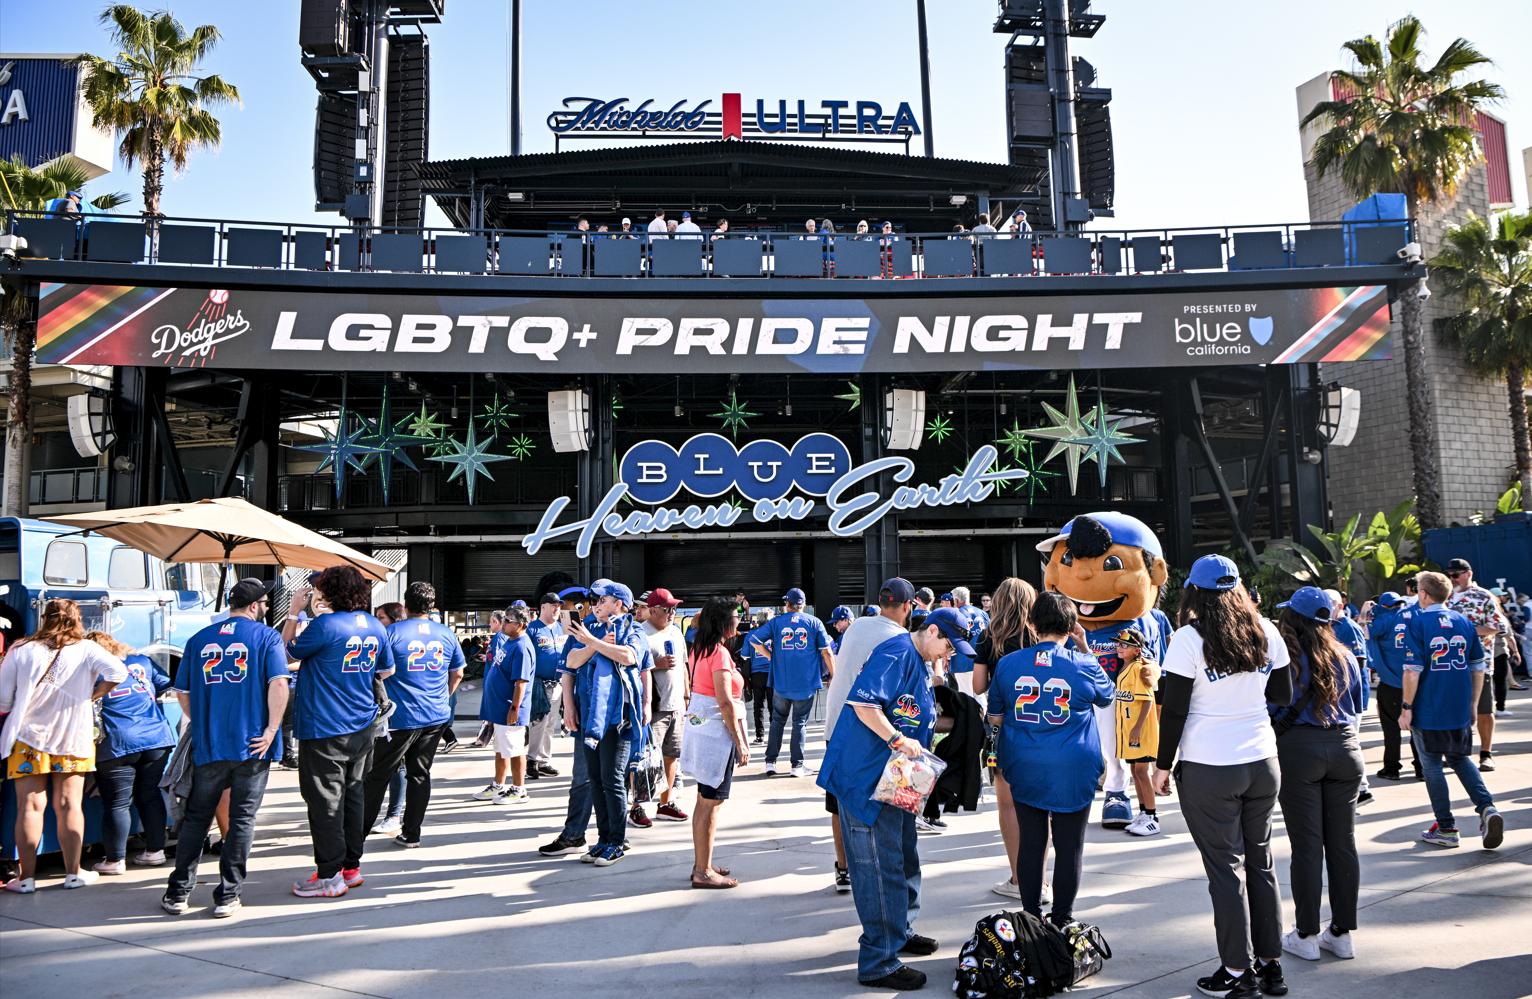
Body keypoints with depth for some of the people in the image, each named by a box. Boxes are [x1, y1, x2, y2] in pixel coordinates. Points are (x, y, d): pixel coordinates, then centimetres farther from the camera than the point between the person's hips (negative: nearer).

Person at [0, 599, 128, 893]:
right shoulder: (85, 649, -7)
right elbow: (118, 672, -19)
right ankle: (73, 873, 13)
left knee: (29, 807, 6)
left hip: (28, 739, 0)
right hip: (72, 740, 0)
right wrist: (94, 695, -3)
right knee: (69, 806, 8)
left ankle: (26, 878, 8)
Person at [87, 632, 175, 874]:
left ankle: (115, 860, 9)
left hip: (118, 745, -4)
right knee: (150, 796, 15)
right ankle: (155, 850, 20)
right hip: (156, 739, 4)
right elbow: (166, 685, 19)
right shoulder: (142, 661, 11)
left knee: (117, 804, 3)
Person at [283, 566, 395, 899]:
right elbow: (387, 670, 16)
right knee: (354, 795, 15)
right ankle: (352, 866, 24)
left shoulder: (325, 625, -18)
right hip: (362, 727, 7)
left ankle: (330, 877, 7)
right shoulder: (375, 627, 4)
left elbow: (287, 651, -5)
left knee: (325, 801, 1)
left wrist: (294, 613, 0)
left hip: (324, 729, -7)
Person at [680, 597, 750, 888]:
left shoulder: (698, 650, 10)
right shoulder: (720, 653, -17)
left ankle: (700, 864, 25)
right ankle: (703, 872, 4)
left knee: (704, 801, 16)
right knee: (711, 803, -2)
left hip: (699, 728, 10)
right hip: (717, 732, -9)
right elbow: (725, 702, -20)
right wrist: (740, 743, -15)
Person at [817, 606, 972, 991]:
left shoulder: (921, 664, 16)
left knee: (904, 858, 21)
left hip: (895, 779, 11)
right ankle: (879, 963, 2)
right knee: (881, 866, -6)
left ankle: (901, 932, 38)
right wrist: (898, 739, -29)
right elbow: (862, 702, -28)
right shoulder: (897, 654, -18)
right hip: (867, 776, -11)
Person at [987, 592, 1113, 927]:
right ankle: (1062, 921, 15)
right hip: (1072, 772, -2)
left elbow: (994, 718, 7)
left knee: (1030, 843, 11)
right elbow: (1108, 695, 15)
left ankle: (1031, 917, 19)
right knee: (1070, 847, 8)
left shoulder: (1008, 664, -2)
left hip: (1024, 770, 2)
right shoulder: (1084, 665, -7)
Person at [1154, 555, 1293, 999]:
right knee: (1261, 862, 15)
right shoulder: (1265, 631, 3)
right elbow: (1283, 694, 12)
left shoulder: (1190, 637, -11)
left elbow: (1174, 710, -10)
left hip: (1209, 770, -5)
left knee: (1225, 868, 4)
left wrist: (1163, 766, -1)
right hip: (1262, 762, 5)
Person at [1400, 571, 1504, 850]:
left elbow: (1412, 671, -16)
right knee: (1461, 758, 23)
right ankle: (1487, 808, 4)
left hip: (1428, 711, -5)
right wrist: (1473, 704, 16)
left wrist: (1406, 708, -9)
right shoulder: (1465, 621, 4)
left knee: (1432, 766, 8)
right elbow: (1478, 668, 7)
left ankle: (1446, 829, 13)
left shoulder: (1417, 622, -11)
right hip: (1460, 711, 5)